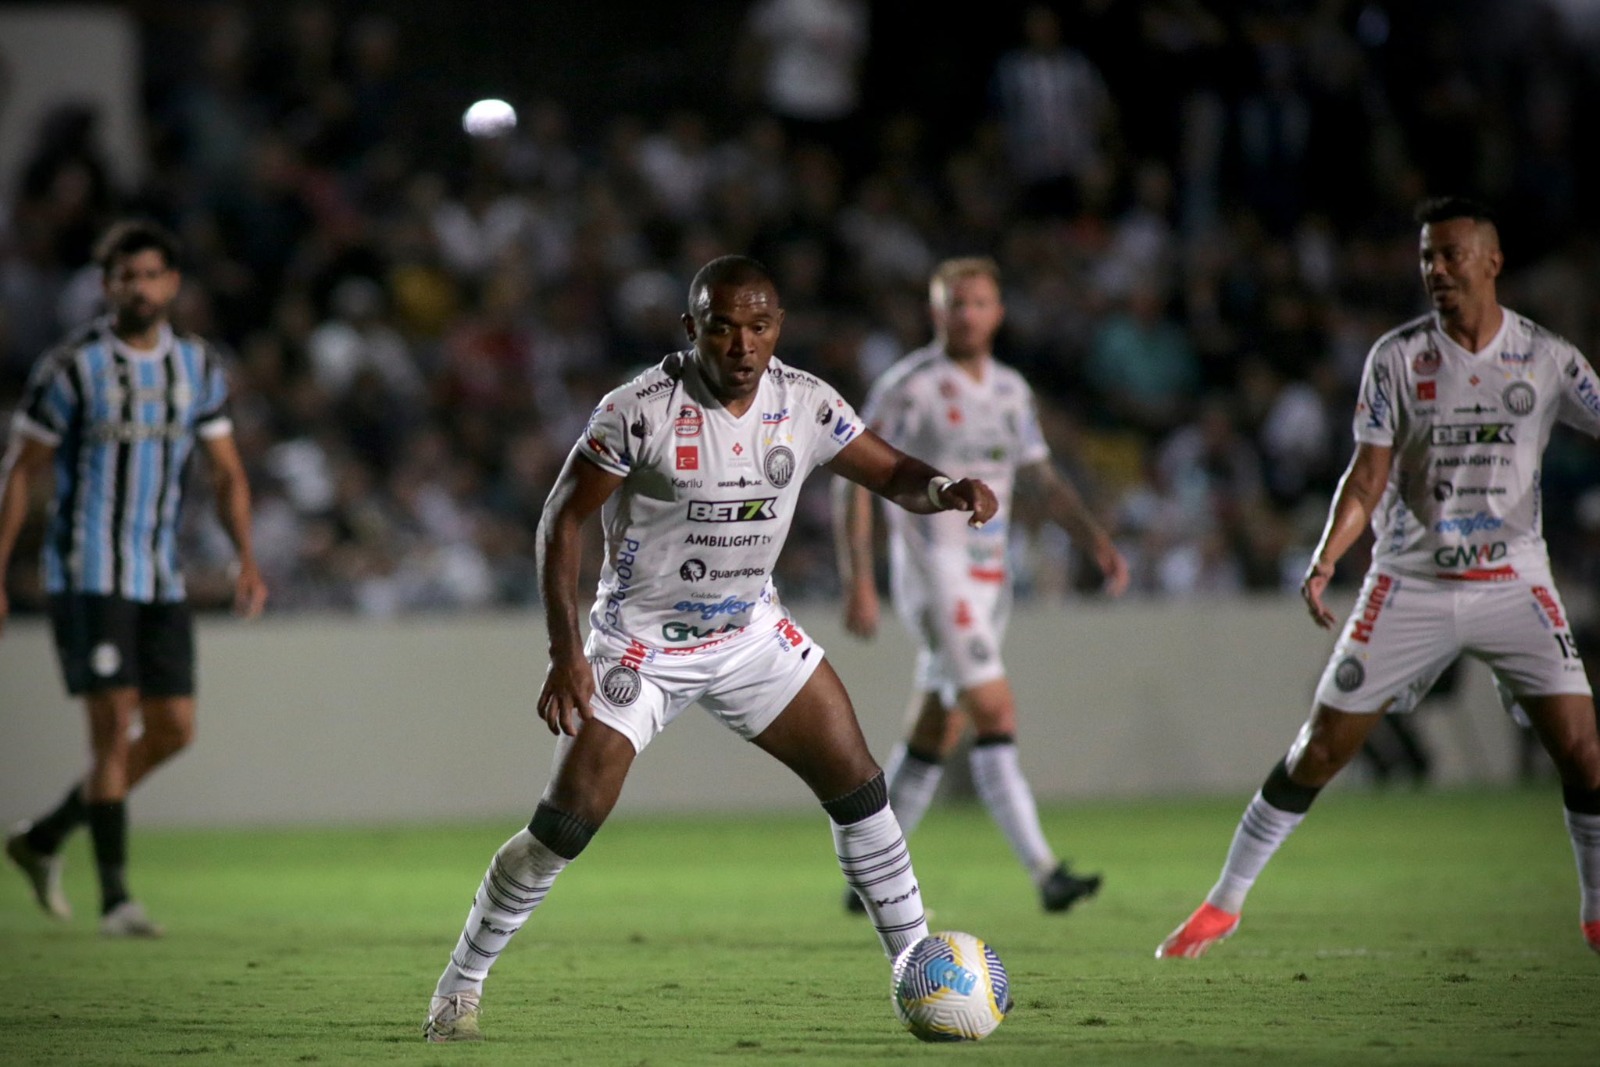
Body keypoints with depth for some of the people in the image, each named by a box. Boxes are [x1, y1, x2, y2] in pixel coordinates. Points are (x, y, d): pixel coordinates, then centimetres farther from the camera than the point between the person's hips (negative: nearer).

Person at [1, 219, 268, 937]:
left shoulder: (198, 367, 7)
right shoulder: (72, 368, -7)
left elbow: (226, 473, 13)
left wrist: (246, 560, -1)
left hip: (160, 580, 6)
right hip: (88, 575, -6)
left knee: (173, 731, 5)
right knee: (114, 728, -12)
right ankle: (116, 899, -6)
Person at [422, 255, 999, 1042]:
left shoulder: (803, 405, -8)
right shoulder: (641, 410, -21)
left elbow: (892, 476, 1)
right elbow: (563, 518, -15)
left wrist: (945, 489, -24)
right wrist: (565, 654, -22)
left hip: (750, 631, 5)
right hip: (641, 642, -5)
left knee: (856, 786, -1)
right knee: (565, 824, -10)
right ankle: (458, 988, 5)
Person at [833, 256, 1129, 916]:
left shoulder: (1010, 391, 11)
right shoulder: (908, 386, -10)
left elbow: (1041, 479, 19)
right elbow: (854, 482, -11)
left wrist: (1097, 542, 5)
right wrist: (858, 581, -18)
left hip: (988, 576, 7)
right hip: (933, 571, -7)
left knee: (935, 733, 11)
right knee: (996, 715, -16)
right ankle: (1045, 874, -21)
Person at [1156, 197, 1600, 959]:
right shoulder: (1397, 357, -2)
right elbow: (1368, 477, -4)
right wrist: (1325, 559, -19)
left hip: (1513, 582, 0)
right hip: (1411, 583, 0)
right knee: (1321, 747, -2)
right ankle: (1223, 903, 10)